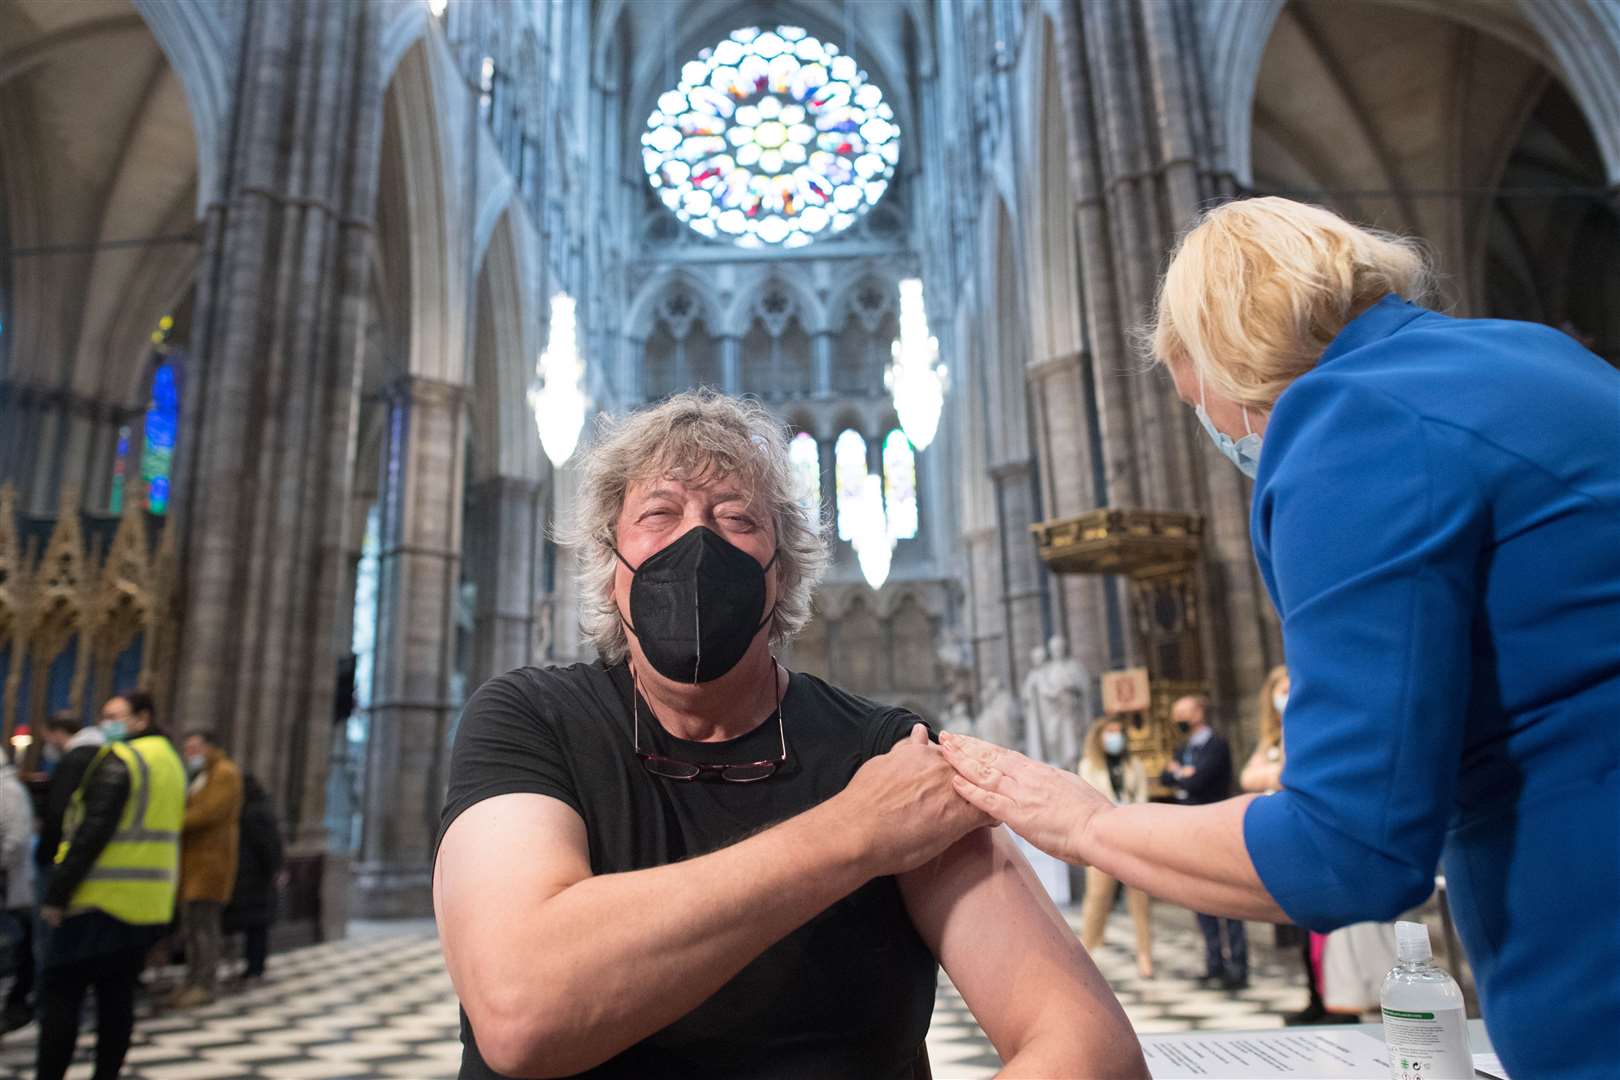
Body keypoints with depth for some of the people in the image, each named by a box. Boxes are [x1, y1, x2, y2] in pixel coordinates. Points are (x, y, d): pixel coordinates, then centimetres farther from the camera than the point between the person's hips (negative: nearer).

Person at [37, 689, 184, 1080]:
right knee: (118, 995, 12)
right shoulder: (171, 762, 14)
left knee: (60, 992, 2)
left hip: (101, 900, -7)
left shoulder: (120, 760, -12)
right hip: (149, 904, 7)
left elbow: (91, 832, -18)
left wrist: (57, 893, -15)